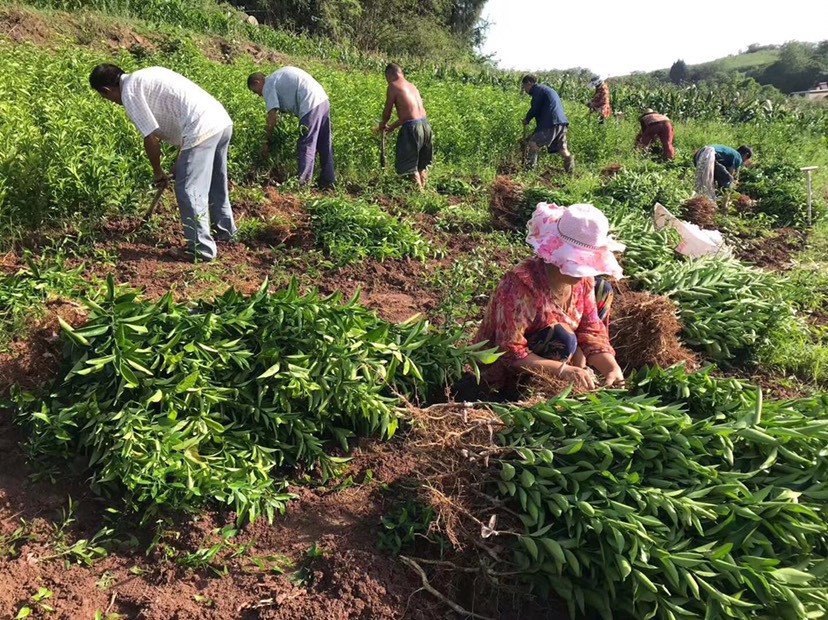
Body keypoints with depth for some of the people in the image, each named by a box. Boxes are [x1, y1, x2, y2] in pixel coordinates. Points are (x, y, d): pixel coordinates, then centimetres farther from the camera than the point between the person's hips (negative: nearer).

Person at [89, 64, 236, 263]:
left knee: (189, 191, 1)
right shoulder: (146, 76, 25)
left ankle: (201, 249, 8)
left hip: (203, 129, -9)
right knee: (215, 184, 24)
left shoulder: (128, 92, -1)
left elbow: (151, 138, -4)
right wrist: (180, 161, 26)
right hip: (222, 120, 9)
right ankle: (225, 230, 41)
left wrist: (158, 173, 12)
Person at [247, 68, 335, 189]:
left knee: (306, 146, -6)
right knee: (325, 145, 13)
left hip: (311, 105, -9)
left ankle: (302, 184, -5)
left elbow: (272, 117, -7)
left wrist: (266, 142, 0)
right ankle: (328, 182, 21)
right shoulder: (279, 76, 25)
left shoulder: (268, 86, -1)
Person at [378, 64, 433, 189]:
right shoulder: (411, 86, 19)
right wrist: (392, 127, 34)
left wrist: (383, 125, 20)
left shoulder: (393, 86, -3)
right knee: (423, 164, 18)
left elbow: (387, 111, 0)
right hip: (425, 124, 8)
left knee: (410, 165, 3)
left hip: (412, 127, -7)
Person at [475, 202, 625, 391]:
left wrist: (613, 368, -25)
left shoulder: (583, 279, -11)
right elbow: (510, 353, -33)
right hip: (506, 374, -7)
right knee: (562, 337, -35)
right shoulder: (521, 284, -33)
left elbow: (593, 331, -8)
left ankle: (578, 366, 0)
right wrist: (563, 370, -39)